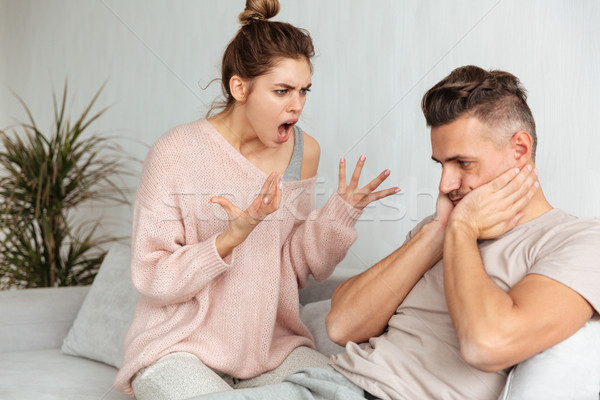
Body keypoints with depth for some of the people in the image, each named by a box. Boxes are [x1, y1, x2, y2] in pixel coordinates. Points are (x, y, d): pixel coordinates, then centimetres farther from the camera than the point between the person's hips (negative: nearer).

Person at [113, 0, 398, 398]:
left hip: (272, 344, 4)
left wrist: (340, 213, -13)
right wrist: (233, 235, -28)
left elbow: (295, 267, 4)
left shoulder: (303, 150, 0)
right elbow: (152, 279, -14)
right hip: (179, 348, -4)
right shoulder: (176, 153, -15)